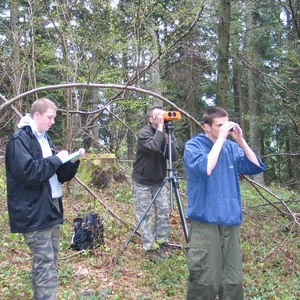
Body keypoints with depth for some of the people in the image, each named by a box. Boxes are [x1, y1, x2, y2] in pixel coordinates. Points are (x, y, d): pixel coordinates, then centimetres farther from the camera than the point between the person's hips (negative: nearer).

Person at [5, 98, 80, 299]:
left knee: (49, 262, 15)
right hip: (34, 212, -9)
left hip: (51, 208, 9)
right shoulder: (20, 139, -11)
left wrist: (72, 161, 1)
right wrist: (57, 159, -16)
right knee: (46, 265, -9)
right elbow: (28, 172, -24)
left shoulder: (45, 138, 16)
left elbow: (59, 175, 19)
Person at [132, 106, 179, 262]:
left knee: (164, 212, 2)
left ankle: (162, 242, 17)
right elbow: (153, 147, -37)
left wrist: (167, 137, -21)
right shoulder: (144, 133, -17)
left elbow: (175, 157, -13)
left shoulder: (169, 134, 0)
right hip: (142, 182, -5)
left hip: (159, 181, 5)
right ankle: (150, 248, 3)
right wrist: (160, 128, -28)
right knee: (145, 215, -3)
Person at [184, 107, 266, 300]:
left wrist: (241, 141, -6)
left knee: (233, 280, 11)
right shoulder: (194, 145, -6)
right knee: (205, 282, -3)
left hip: (231, 221, 5)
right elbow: (205, 169, -24)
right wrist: (220, 139, -18)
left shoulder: (231, 147, 9)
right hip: (206, 222, -5)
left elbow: (257, 167, 3)